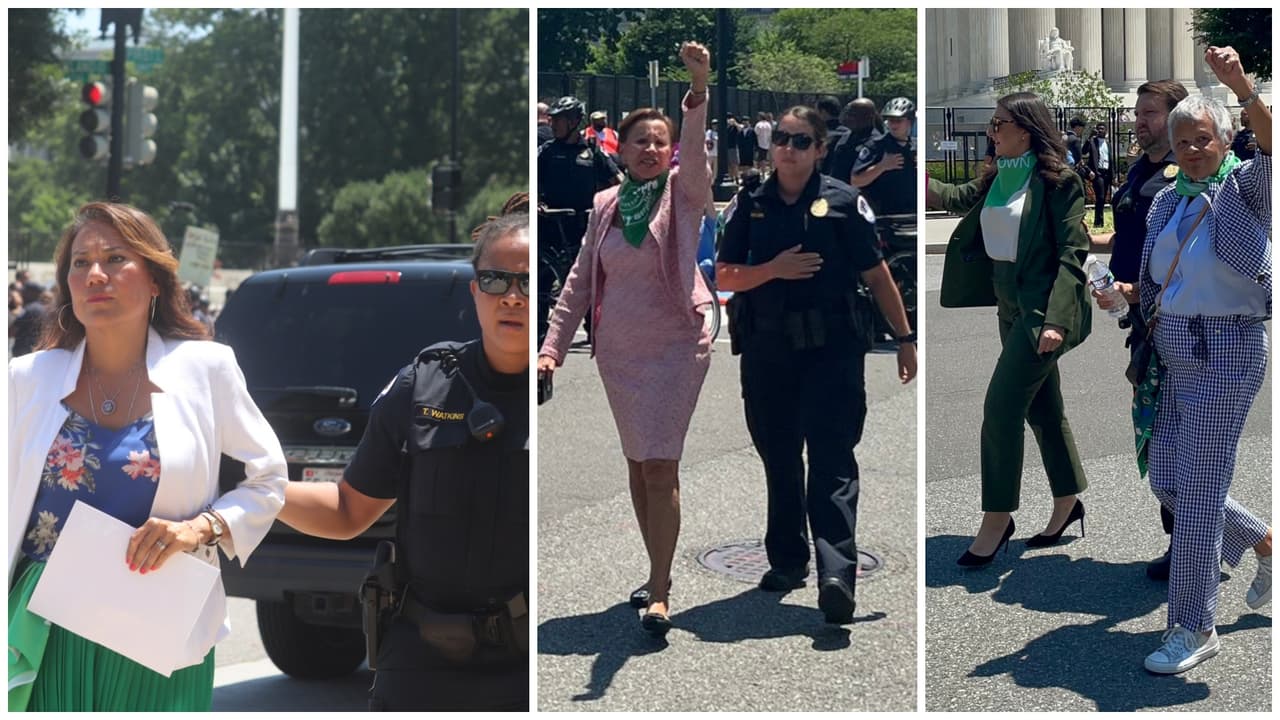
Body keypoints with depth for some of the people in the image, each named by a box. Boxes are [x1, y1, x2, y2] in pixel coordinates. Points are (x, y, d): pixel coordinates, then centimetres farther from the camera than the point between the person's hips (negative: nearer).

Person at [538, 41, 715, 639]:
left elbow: (694, 152, -27)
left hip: (676, 347, -4)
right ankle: (659, 573, 27)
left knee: (661, 467, -11)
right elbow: (580, 280, 8)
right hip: (618, 351, 5)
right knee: (637, 466, 12)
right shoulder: (605, 205, 6)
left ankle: (659, 593, -6)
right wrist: (552, 346, -1)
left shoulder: (683, 192, -5)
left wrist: (698, 90, -44)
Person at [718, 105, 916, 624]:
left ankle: (836, 573, -19)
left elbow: (876, 275, 5)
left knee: (831, 462, -10)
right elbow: (723, 277, 6)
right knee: (778, 460, 13)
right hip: (766, 351, 4)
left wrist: (904, 338, 4)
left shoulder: (844, 202, 0)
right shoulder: (750, 204, 8)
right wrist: (773, 269, -11)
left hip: (831, 348, -3)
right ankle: (787, 562, 26)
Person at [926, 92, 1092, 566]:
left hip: (1043, 309, -8)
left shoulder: (1057, 182, -12)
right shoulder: (995, 180, 10)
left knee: (1001, 407, -10)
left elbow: (1072, 254, -15)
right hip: (1010, 307, 8)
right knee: (1042, 409, 15)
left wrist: (1055, 319, -22)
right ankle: (1067, 504, 29)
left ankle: (997, 520, 0)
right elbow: (954, 198, 4)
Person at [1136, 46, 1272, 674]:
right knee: (1166, 481, 12)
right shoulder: (1165, 204, 13)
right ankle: (1264, 542, 36)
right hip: (1176, 357, 8)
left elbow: (1274, 149, -28)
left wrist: (1242, 88, -42)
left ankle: (1193, 628, 4)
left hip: (1227, 351, -7)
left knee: (1197, 489, -7)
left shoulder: (1244, 187, -6)